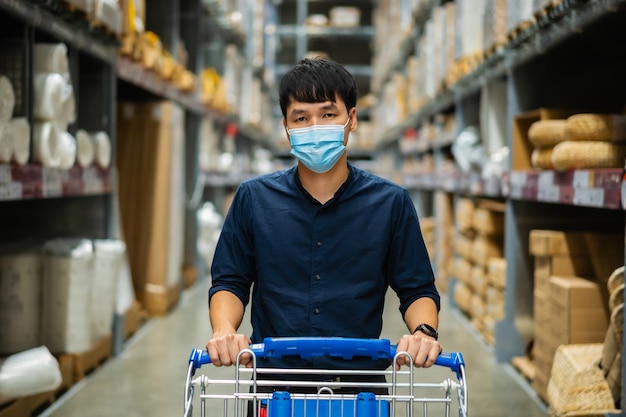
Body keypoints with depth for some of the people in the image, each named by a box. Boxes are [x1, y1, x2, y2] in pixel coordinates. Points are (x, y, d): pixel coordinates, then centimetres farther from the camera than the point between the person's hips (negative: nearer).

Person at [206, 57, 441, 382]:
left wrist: (423, 332, -11)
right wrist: (224, 331, -8)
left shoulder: (391, 203, 5)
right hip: (272, 379, 0)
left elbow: (417, 289, 10)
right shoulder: (253, 198, 7)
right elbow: (230, 282, 11)